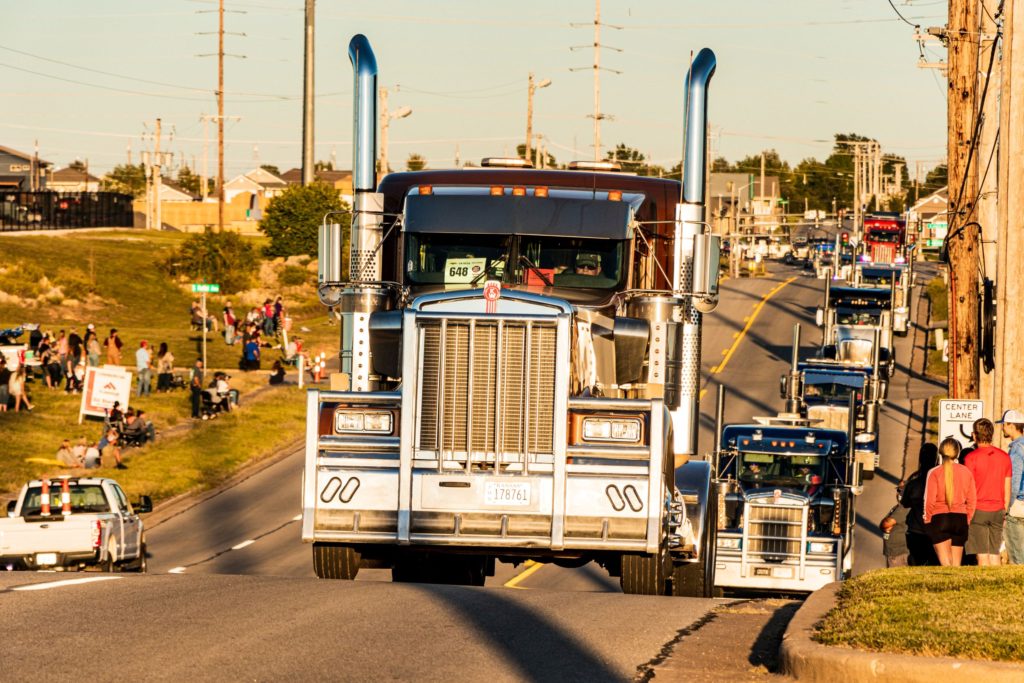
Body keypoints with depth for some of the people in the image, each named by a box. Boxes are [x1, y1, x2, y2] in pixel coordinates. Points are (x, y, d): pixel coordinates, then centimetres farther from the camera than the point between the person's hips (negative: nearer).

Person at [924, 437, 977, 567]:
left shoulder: (935, 473, -6)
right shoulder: (966, 472, 3)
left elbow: (930, 500, -8)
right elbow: (972, 500, 5)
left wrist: (927, 520, 5)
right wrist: (967, 521, 15)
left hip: (940, 518, -3)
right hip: (960, 519, 3)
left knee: (946, 563, -8)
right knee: (956, 564, 10)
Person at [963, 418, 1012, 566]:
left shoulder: (971, 457, -9)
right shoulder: (1004, 456, 6)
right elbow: (1007, 489, 10)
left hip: (977, 510, -4)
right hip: (997, 510, 4)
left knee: (982, 555, -4)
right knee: (994, 554, 9)